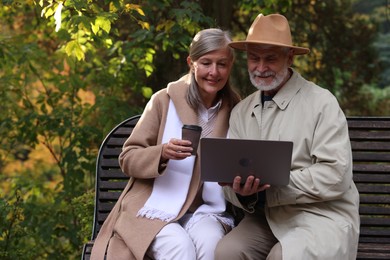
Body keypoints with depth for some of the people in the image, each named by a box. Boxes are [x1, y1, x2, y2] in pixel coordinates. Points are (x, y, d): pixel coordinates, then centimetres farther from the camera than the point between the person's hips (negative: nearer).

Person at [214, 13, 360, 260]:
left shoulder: (321, 103, -8)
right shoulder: (240, 112, 9)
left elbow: (336, 176, -16)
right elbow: (233, 179, 6)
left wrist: (270, 184, -18)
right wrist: (243, 193, -18)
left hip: (321, 216, -4)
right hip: (266, 217, 4)